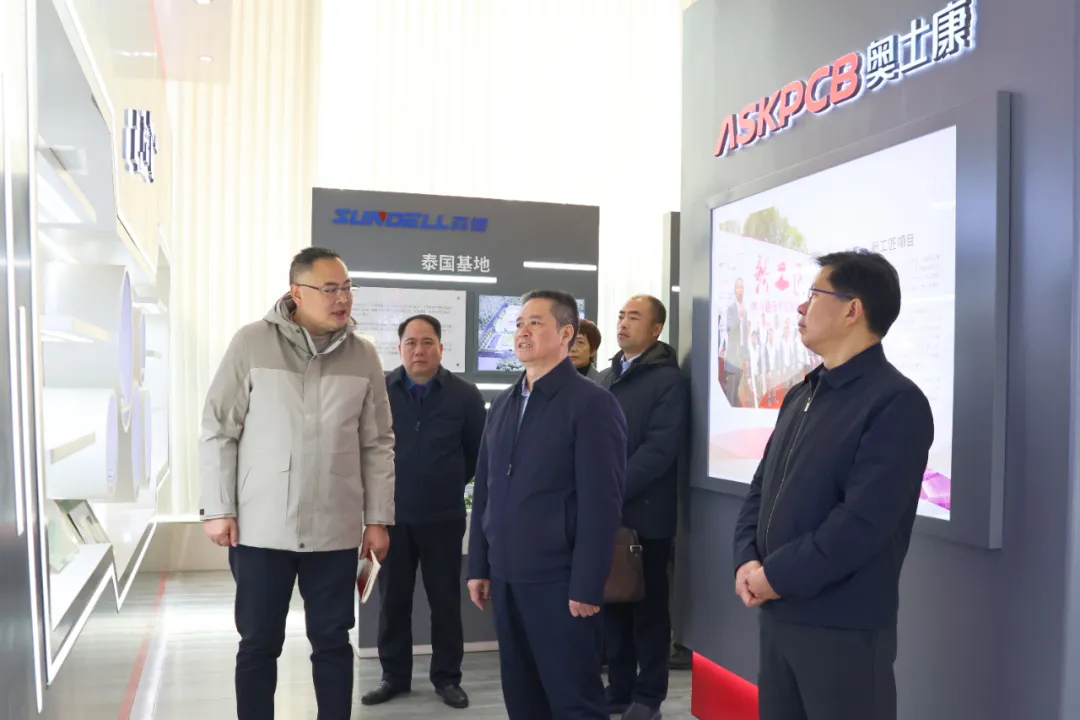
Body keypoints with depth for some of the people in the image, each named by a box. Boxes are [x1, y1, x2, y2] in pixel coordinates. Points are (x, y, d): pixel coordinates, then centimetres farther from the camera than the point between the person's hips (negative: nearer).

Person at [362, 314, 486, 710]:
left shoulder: (465, 394, -5)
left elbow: (479, 451, 6)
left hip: (444, 516, -1)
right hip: (392, 515, 1)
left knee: (445, 600, 9)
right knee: (392, 599, 11)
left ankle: (447, 678, 23)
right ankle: (394, 675, 26)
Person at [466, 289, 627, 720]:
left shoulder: (592, 403, -9)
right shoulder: (503, 405, 13)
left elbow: (601, 504, -14)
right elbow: (485, 491, 15)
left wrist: (586, 587, -16)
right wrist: (479, 566, 12)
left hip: (559, 580, -6)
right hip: (506, 577, 7)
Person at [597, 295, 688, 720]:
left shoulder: (668, 379, -7)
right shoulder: (605, 379, 15)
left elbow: (659, 449, -16)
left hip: (645, 513, -6)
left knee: (648, 606, 6)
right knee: (612, 602, 12)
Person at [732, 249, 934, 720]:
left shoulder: (896, 402, -14)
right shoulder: (800, 396, 12)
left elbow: (863, 522, -22)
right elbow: (761, 487, 12)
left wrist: (776, 575, -15)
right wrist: (747, 560, -5)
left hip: (845, 628, -7)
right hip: (775, 616, 7)